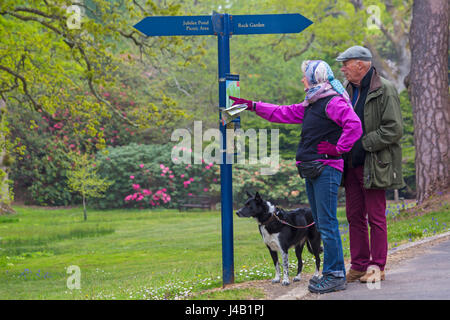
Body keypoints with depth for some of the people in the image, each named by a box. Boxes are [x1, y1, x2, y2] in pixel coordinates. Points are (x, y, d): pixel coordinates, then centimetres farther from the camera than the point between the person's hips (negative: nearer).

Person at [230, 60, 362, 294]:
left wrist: (338, 149, -17)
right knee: (321, 223, 11)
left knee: (327, 223, -9)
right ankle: (332, 273, 15)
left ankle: (335, 276, -6)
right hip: (312, 170, 10)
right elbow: (284, 113, 28)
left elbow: (354, 125, -23)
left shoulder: (333, 102, -11)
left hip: (326, 168, -10)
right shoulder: (311, 105, 20)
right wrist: (253, 106, 29)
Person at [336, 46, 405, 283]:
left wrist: (364, 144, -15)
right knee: (354, 216, 8)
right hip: (351, 164, 7)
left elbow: (394, 130, -15)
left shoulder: (384, 91, -9)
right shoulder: (347, 90, 13)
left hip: (373, 165, -7)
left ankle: (377, 267, 4)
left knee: (376, 217, -2)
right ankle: (359, 265, 15)